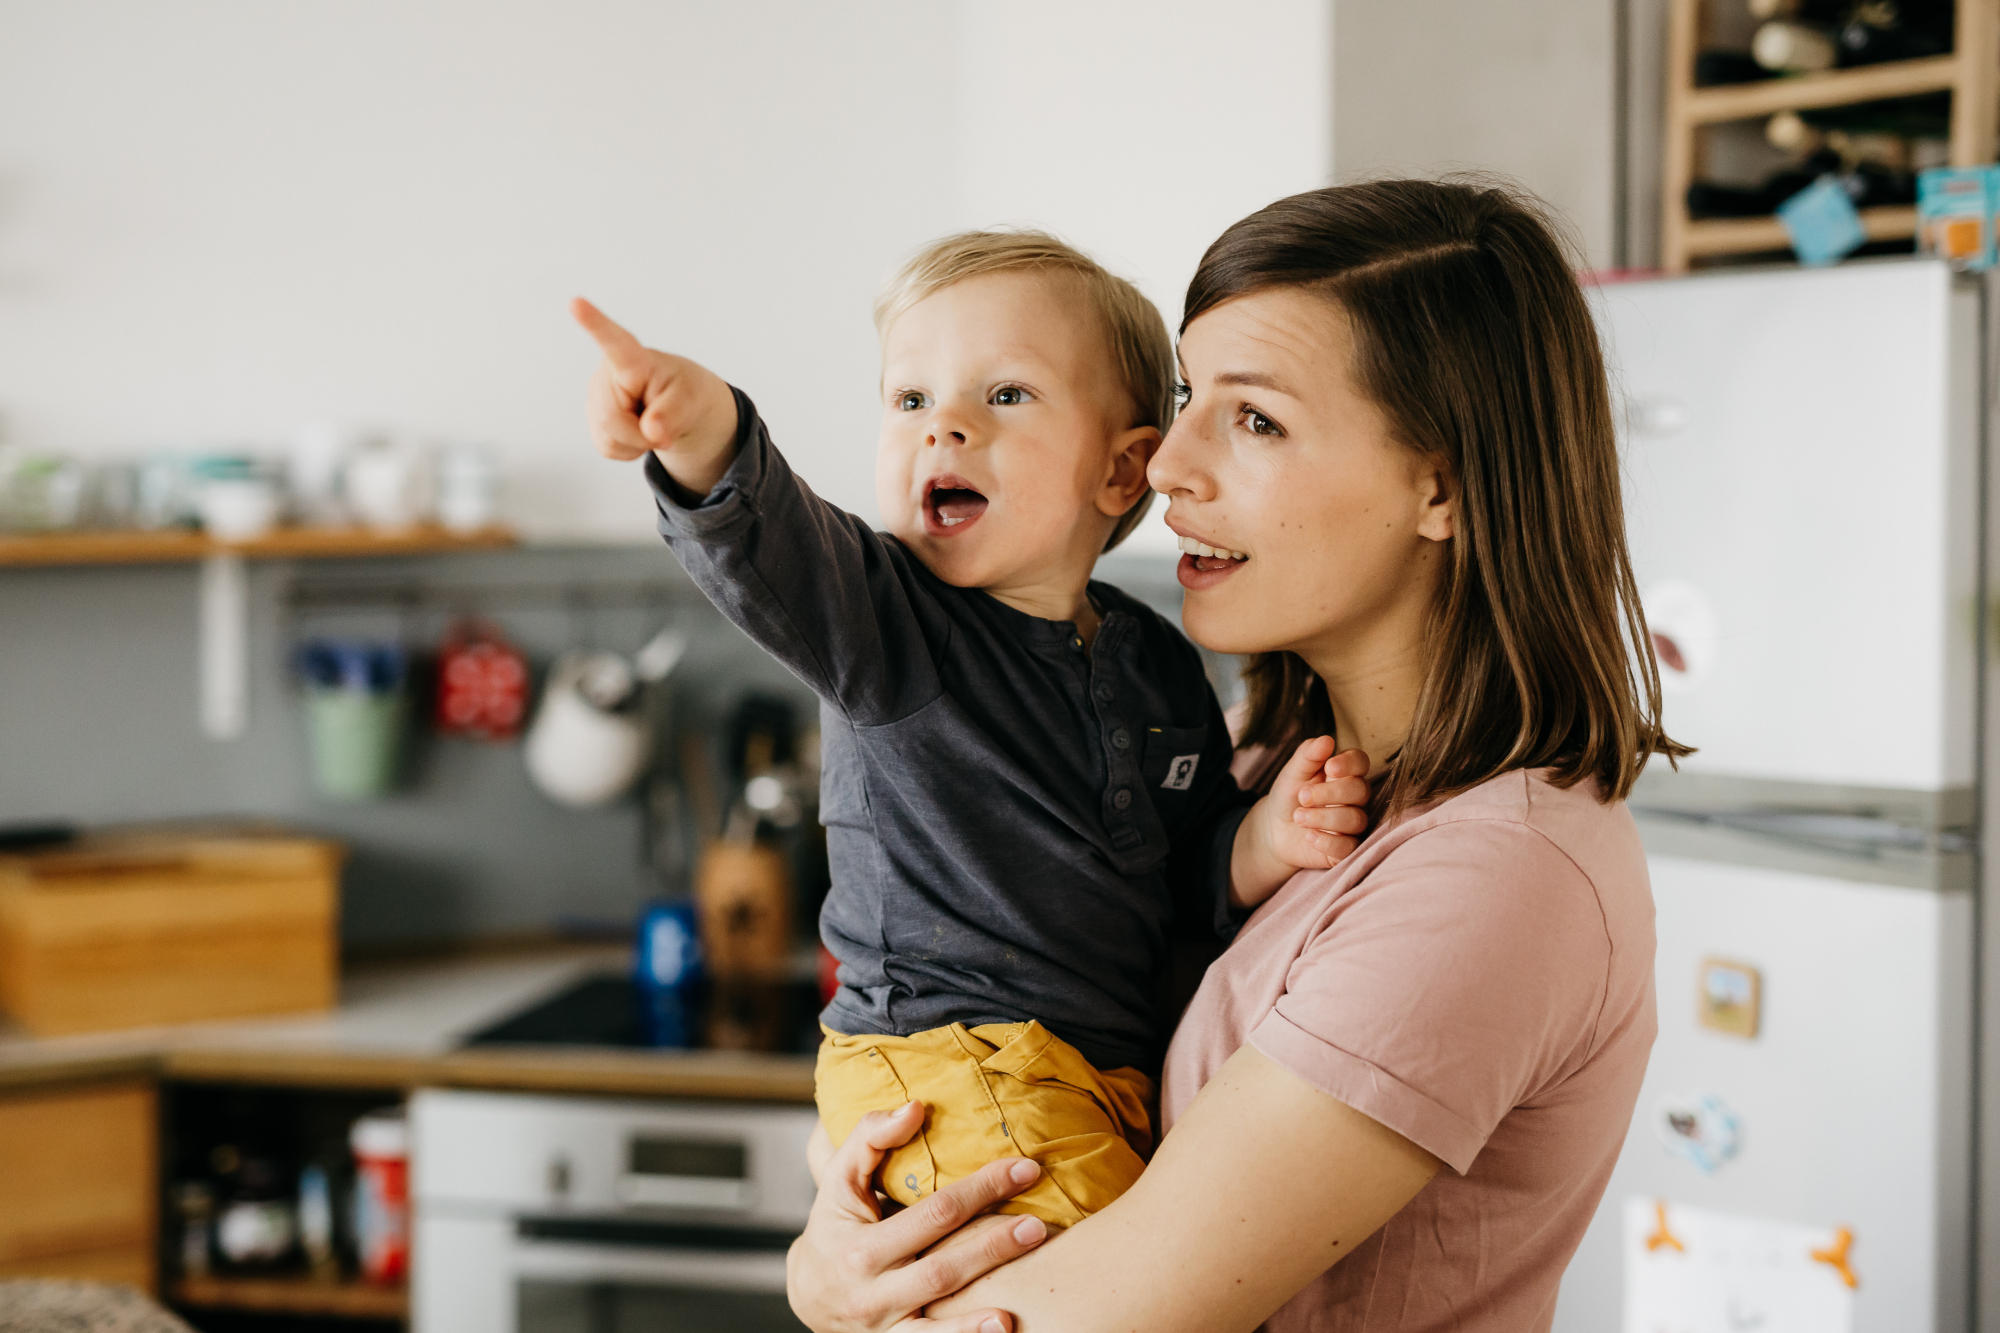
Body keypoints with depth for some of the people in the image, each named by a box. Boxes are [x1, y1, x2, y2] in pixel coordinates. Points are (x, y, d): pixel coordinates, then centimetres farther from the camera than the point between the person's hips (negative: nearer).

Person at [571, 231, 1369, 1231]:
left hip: (1113, 1075, 6)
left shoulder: (1160, 666, 8)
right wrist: (705, 438, -50)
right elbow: (772, 552, -30)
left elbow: (1193, 885, 16)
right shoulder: (886, 621, -7)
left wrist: (1267, 841, -6)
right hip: (941, 1066, -6)